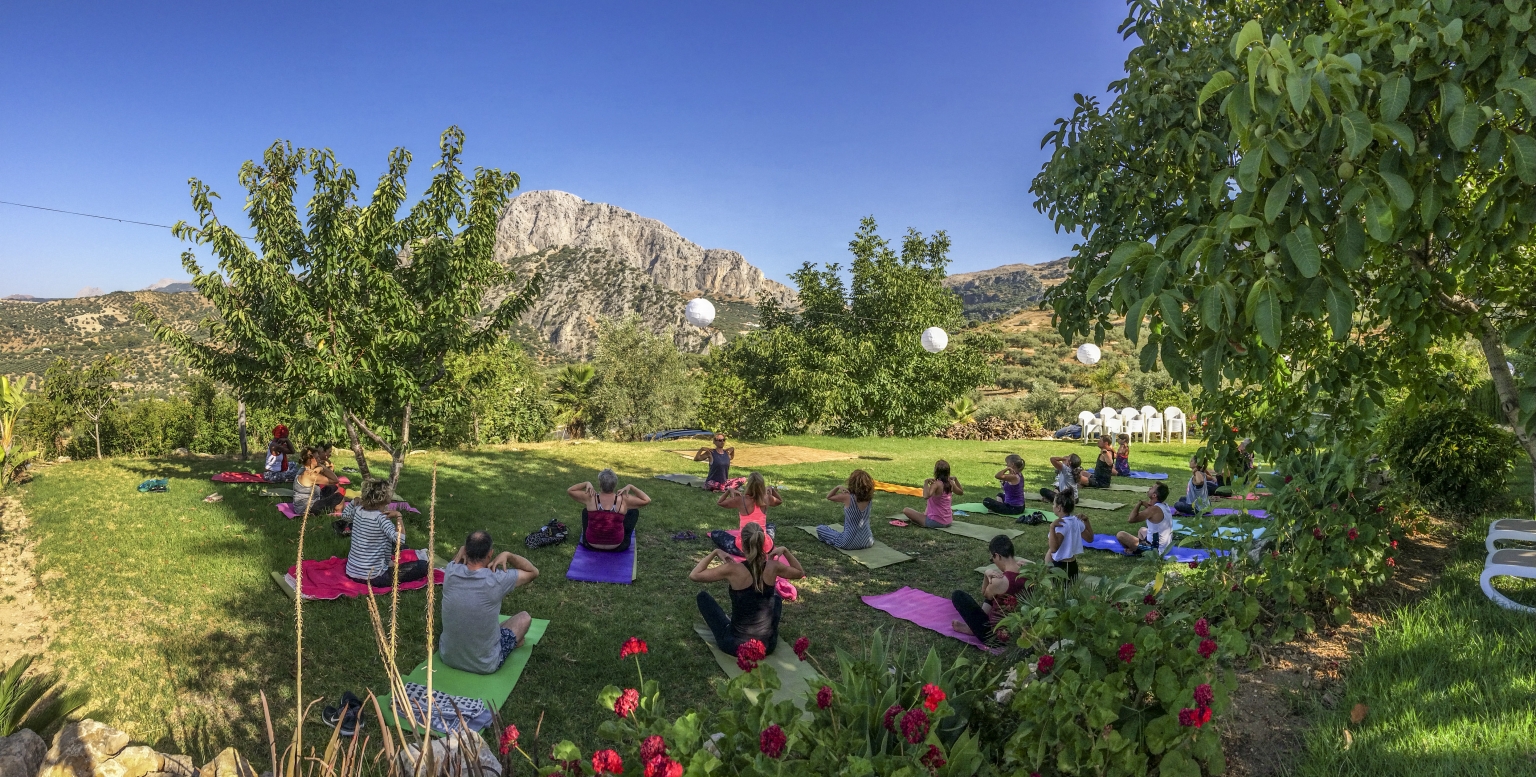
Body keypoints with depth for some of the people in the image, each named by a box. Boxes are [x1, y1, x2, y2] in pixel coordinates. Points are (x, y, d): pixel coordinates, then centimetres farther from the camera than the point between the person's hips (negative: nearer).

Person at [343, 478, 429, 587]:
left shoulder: (358, 510, -1)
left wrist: (355, 501, 13)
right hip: (373, 578, -8)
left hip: (351, 572, 8)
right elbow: (399, 540, -33)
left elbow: (345, 516, 25)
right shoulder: (381, 517, -20)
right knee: (423, 565, -9)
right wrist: (398, 516, -29)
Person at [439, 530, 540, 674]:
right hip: (485, 665, -4)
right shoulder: (497, 580, -26)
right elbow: (534, 572, -8)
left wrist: (461, 549, -9)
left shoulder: (450, 572, -15)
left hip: (448, 657, 4)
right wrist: (508, 555, -19)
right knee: (524, 617, 22)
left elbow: (457, 560, 13)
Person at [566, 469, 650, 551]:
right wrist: (630, 486, -7)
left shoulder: (590, 497, -16)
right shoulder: (624, 500, -17)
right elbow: (647, 500, -5)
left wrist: (587, 484, -2)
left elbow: (569, 490, 0)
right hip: (617, 547, -1)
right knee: (634, 511, 19)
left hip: (591, 545, 1)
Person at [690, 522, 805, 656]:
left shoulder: (733, 569, -20)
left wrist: (715, 552, -4)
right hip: (768, 645, 3)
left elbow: (693, 576, -11)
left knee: (703, 596, 15)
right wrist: (785, 551, 5)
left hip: (736, 645, -3)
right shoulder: (773, 567, -10)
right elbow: (800, 572, 11)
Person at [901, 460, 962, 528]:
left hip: (935, 522, -7)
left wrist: (926, 482, -30)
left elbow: (926, 496, -41)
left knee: (905, 510, -4)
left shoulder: (936, 484, -22)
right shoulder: (950, 483, -2)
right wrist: (955, 479, 15)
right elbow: (961, 492, 18)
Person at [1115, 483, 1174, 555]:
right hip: (1166, 546, 10)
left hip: (1155, 549, -10)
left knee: (1120, 535, -9)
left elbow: (1131, 519, -26)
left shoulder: (1154, 509, -25)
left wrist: (1140, 503, -15)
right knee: (1141, 530, 36)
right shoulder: (1165, 506, 4)